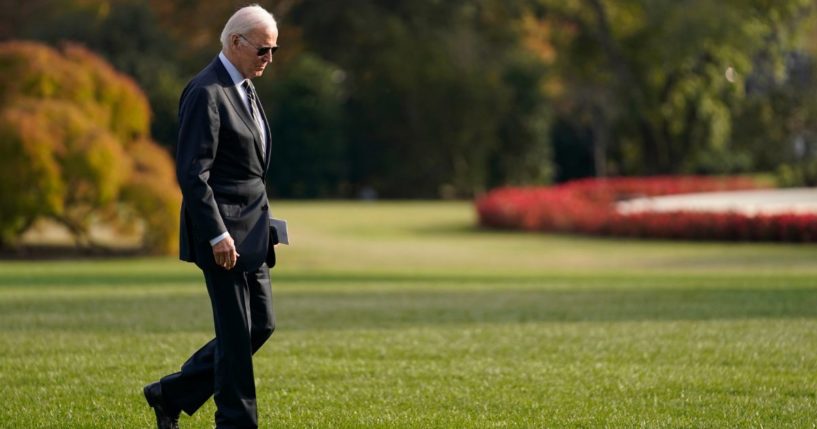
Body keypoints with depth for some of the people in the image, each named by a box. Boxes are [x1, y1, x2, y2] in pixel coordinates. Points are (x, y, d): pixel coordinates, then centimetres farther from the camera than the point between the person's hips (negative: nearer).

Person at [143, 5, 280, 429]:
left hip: (250, 232, 10)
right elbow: (192, 173, -20)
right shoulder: (206, 93, -16)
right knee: (236, 331, -3)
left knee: (260, 325, 12)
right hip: (223, 232, -10)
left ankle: (173, 394, 20)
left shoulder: (244, 88, 14)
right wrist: (217, 235, -21)